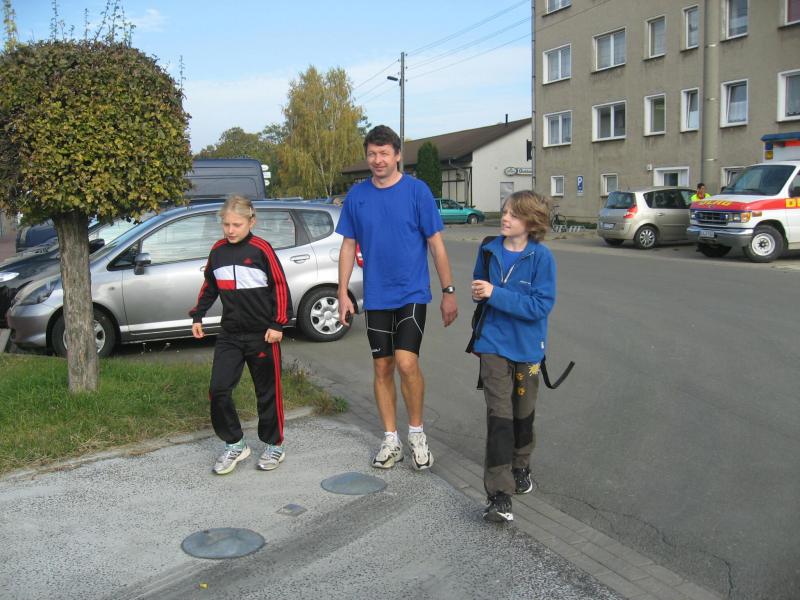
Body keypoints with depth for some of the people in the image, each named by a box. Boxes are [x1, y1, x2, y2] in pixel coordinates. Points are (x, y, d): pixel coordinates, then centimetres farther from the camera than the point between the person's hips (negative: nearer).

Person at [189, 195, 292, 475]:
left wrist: (278, 324, -11)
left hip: (263, 335, -4)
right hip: (229, 335, 5)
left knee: (267, 392, 6)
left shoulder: (261, 249, -9)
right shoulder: (217, 250, 6)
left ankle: (274, 446, 22)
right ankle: (234, 445, 11)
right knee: (218, 390, -4)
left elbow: (280, 286, -7)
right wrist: (197, 316, 13)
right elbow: (209, 287, 19)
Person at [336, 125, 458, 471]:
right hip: (375, 297, 3)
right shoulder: (357, 195, 3)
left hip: (411, 293, -3)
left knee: (406, 362, -16)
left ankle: (417, 432, 7)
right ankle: (391, 440, 22)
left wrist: (448, 292, -4)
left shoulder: (417, 191, -5)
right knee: (382, 367, 8)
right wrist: (343, 293, 4)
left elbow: (435, 244, -3)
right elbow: (348, 246, 9)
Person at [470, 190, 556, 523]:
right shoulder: (489, 250, -2)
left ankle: (520, 466, 44)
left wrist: (496, 294, -26)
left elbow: (541, 306, -22)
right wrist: (478, 293, -8)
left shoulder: (541, 257, -14)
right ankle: (499, 495, -9)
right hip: (493, 344, 1)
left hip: (526, 347, -1)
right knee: (499, 415, -9)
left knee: (523, 413, 19)